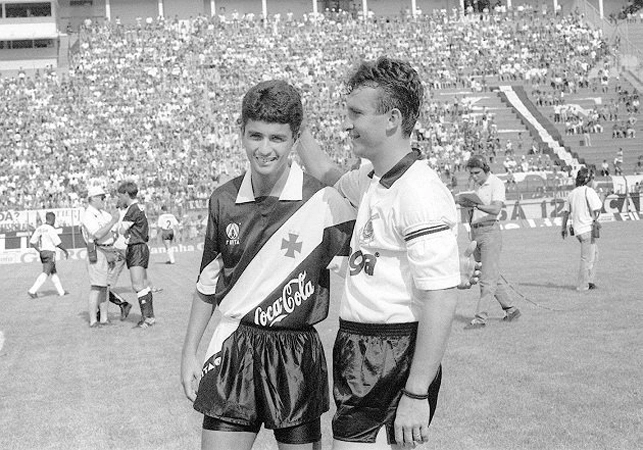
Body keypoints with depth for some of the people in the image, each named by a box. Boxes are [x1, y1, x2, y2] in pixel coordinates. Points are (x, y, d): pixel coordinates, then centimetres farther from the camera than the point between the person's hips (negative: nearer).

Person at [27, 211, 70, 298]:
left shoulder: (39, 229, 9)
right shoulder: (50, 229, -14)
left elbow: (32, 242, 9)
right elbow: (58, 243, -15)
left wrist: (39, 251, 15)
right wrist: (65, 251, -1)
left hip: (42, 253, 9)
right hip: (50, 253, -9)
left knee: (53, 272, 15)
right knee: (45, 273, -10)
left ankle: (61, 291, 20)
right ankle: (32, 291, -19)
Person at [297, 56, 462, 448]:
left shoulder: (419, 193, -20)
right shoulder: (371, 180, 10)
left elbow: (441, 299, -25)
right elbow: (331, 177, 35)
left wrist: (416, 395, -26)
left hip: (395, 361, -9)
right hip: (358, 354, 10)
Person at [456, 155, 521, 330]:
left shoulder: (496, 184, -10)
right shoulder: (476, 184, 14)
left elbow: (496, 209, -24)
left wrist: (476, 204, -39)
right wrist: (464, 202, -4)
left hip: (490, 232, -8)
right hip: (475, 232, 8)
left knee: (487, 278, -7)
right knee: (492, 276, 13)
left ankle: (480, 318, -8)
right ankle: (511, 310, 24)